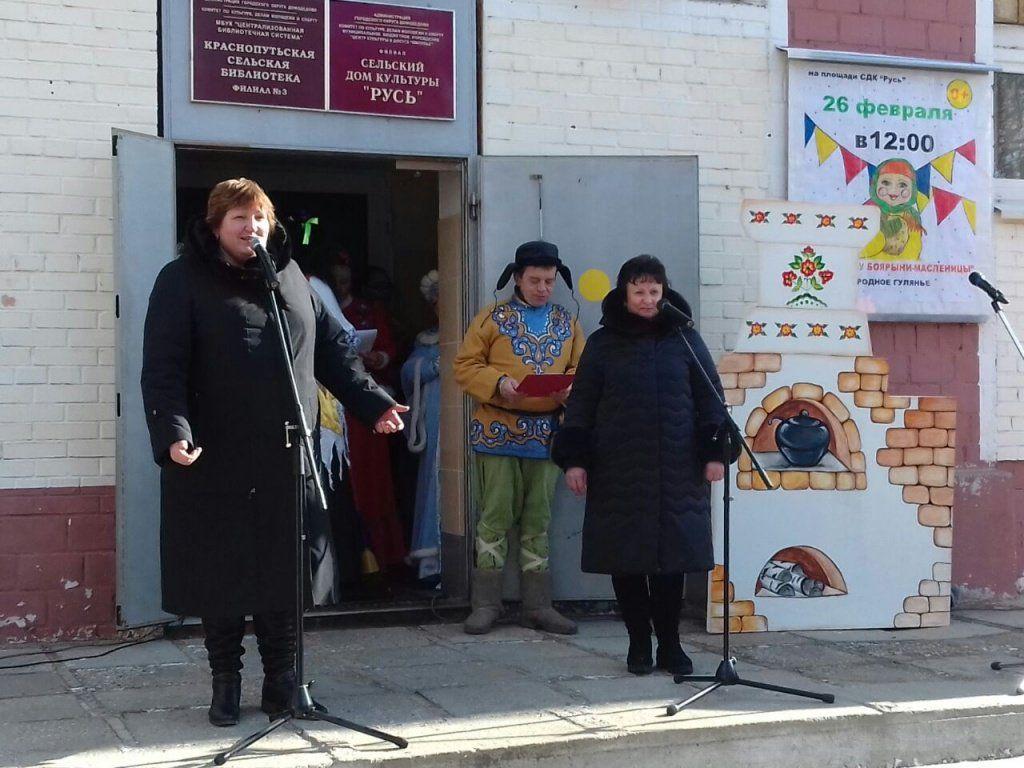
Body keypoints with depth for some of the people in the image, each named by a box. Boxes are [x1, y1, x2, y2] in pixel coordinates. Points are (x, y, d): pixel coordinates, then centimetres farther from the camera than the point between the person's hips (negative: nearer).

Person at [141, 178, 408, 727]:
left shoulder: (291, 277, 13)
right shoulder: (183, 282, -3)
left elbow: (332, 350, 18)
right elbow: (162, 369, -10)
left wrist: (373, 403, 11)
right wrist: (173, 431, -24)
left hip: (286, 459, 4)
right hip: (215, 461, -3)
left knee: (283, 574, 7)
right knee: (220, 574, 5)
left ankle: (281, 679, 20)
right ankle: (225, 683, 21)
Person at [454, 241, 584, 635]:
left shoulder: (566, 322, 12)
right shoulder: (492, 318, 1)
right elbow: (466, 365, -1)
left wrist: (571, 387, -9)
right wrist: (497, 383, -18)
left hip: (546, 435, 3)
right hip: (498, 433, -3)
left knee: (538, 521, 9)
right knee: (495, 517, -2)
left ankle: (537, 605, 15)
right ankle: (486, 604, 6)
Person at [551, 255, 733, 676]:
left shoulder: (684, 339, 9)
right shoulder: (603, 343, 8)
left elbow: (709, 397, 9)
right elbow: (581, 403, 7)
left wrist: (713, 452, 2)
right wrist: (574, 458, 0)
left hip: (676, 470, 0)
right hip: (618, 471, 0)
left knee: (671, 558, 0)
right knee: (626, 560, 2)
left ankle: (669, 644, 11)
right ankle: (639, 643, 14)